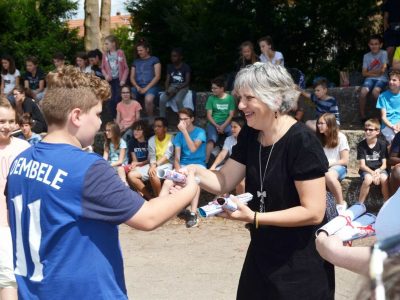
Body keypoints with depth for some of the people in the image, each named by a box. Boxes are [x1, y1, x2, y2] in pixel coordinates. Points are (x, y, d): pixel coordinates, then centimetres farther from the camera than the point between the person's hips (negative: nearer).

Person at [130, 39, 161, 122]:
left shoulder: (154, 60, 6)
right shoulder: (135, 62, 20)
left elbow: (157, 76, -3)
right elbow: (132, 77, 16)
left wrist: (146, 88, -11)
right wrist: (137, 87, -5)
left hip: (150, 86, -4)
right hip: (138, 87, 4)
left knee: (148, 99, -39)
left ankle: (150, 120, -18)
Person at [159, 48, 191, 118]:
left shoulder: (186, 67, -4)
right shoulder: (169, 67, 10)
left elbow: (187, 82, -9)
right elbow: (167, 80, 8)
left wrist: (176, 89, -20)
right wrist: (167, 89, -13)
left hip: (183, 87, -4)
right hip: (172, 87, 4)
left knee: (177, 99, -36)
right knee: (162, 99, -26)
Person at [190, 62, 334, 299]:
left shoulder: (302, 142, -22)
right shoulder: (249, 136, 2)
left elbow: (314, 212, -24)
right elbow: (224, 182, 3)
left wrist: (254, 218, -29)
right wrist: (192, 172, -17)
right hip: (262, 255, 7)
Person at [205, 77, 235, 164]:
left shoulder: (230, 98, 4)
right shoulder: (211, 98, 7)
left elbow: (231, 115, 0)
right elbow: (209, 115, 4)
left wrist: (223, 126, -13)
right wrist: (216, 126, -12)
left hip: (226, 123, 0)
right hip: (214, 123, 0)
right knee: (211, 139, -29)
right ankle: (206, 161, -37)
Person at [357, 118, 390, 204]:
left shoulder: (382, 144, -3)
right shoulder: (361, 145, -5)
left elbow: (384, 164, -2)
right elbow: (362, 165, -7)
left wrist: (378, 171, -24)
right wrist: (373, 173, -23)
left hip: (379, 169, 1)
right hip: (366, 170, -1)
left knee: (384, 178, -33)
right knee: (368, 178, -35)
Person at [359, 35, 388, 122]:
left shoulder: (384, 53, -2)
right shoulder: (366, 56, 8)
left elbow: (383, 69, -11)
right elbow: (364, 73, 2)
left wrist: (371, 71, -1)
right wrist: (376, 72, -9)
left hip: (382, 79, -3)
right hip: (370, 78, 3)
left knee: (375, 91, -33)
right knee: (363, 92, -27)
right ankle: (362, 116, -17)